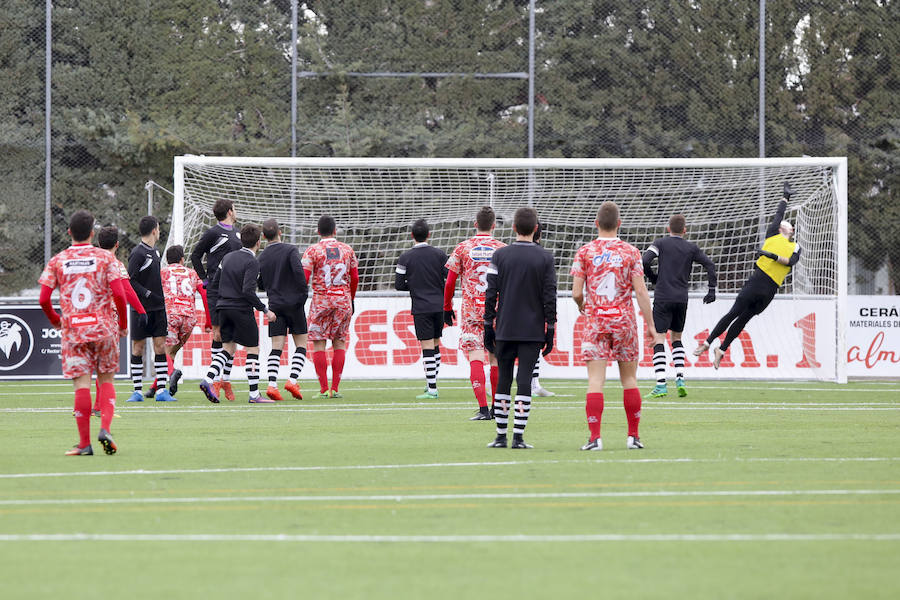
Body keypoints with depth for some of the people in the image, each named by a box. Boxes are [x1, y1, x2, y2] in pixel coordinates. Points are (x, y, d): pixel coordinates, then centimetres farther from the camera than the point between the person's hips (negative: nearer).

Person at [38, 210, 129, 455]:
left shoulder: (57, 262, 3)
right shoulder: (105, 258, 0)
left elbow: (44, 299, -2)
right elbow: (119, 294, -8)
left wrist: (55, 321, 17)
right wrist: (122, 324, 6)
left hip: (73, 331, 0)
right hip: (104, 327, 0)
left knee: (81, 384, -1)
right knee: (106, 380, 13)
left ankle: (84, 442, -3)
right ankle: (105, 428, -7)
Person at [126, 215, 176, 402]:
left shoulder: (154, 251, 13)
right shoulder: (138, 253, -12)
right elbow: (130, 281, -15)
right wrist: (148, 294, -21)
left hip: (158, 308, 7)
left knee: (160, 346, 1)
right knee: (138, 348, 1)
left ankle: (162, 390, 0)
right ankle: (137, 391, 7)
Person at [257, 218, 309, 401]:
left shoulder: (261, 257, 6)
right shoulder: (290, 250, -6)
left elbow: (260, 284, 11)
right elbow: (298, 270, -20)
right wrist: (304, 294, -12)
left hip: (275, 305, 3)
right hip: (294, 303, -3)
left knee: (276, 347, 2)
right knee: (301, 345, 7)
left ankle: (272, 384, -13)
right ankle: (292, 381, -9)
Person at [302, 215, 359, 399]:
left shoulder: (312, 250, -3)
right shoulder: (347, 250, 6)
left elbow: (304, 278, -10)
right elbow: (355, 278, 10)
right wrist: (351, 299, 23)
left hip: (321, 299, -3)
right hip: (343, 299, 3)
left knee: (318, 343, 2)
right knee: (339, 342, 9)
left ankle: (324, 389, -4)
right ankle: (335, 388, 4)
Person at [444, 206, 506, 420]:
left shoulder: (463, 248, 1)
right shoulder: (502, 249, 2)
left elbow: (450, 282, 1)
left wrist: (447, 308, 12)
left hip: (471, 311, -1)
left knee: (476, 358, -6)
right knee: (496, 359, 10)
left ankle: (483, 409, -18)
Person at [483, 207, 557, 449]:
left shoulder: (500, 255, 1)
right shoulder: (545, 258, -2)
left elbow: (491, 293, 1)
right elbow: (550, 297, -2)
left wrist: (488, 327, 7)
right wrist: (550, 330, 4)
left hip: (504, 329, 1)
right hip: (533, 330, -1)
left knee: (503, 381, 8)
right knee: (524, 382, -1)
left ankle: (501, 436, 8)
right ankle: (518, 437, -6)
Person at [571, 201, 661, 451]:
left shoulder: (584, 252, -1)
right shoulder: (630, 252, 0)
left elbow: (576, 293, -3)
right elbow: (641, 292, -4)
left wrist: (582, 305, 20)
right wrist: (651, 326, 0)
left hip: (595, 321, -1)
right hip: (624, 321, 1)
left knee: (595, 380, -4)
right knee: (629, 379, 10)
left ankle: (594, 438, -12)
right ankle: (633, 436, 12)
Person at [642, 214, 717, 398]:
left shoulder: (660, 243, 0)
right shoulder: (691, 248, 8)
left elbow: (644, 262, -12)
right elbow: (709, 265, 3)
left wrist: (653, 277, 6)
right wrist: (711, 290, 9)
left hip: (663, 298, -3)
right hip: (682, 299, 3)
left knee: (658, 340, -3)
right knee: (676, 338, 19)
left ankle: (661, 385, -14)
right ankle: (680, 379, 4)